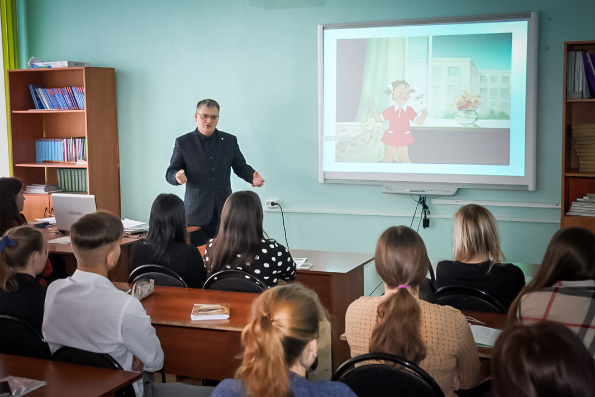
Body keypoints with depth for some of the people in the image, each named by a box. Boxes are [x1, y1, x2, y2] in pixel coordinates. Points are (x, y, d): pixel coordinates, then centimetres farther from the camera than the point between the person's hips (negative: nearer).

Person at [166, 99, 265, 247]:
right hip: (197, 212, -2)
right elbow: (170, 173, 4)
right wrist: (177, 177, -20)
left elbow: (240, 166, 15)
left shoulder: (230, 140, 10)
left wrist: (252, 176, -7)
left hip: (224, 212, 2)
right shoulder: (183, 142, 4)